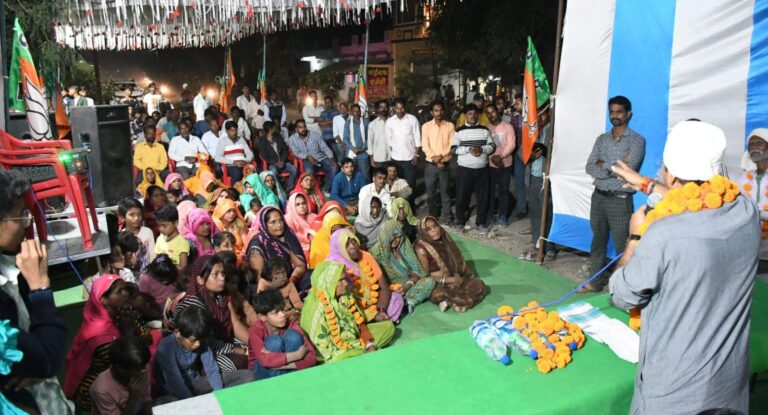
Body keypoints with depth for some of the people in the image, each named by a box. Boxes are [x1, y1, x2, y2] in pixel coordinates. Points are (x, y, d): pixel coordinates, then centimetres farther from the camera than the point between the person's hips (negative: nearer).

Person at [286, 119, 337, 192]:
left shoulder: (314, 135, 6)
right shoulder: (292, 139, 3)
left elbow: (325, 147, 4)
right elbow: (296, 153, -5)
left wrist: (331, 158, -12)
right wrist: (308, 157, -22)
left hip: (321, 158, 2)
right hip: (307, 160, -2)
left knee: (334, 168, -25)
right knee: (309, 171, -37)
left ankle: (325, 189, -12)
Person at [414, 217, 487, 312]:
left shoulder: (445, 240, 3)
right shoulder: (421, 248, -15)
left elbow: (458, 262, 11)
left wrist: (457, 278, -6)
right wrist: (448, 280, -16)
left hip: (453, 280, 7)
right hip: (435, 285, -7)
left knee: (479, 284, -11)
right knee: (438, 295, -37)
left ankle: (450, 301, -15)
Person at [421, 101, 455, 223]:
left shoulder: (450, 126, 2)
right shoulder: (426, 126, 0)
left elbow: (452, 145, -3)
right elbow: (425, 146, -6)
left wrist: (441, 156, -16)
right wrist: (435, 160, -13)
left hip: (445, 164, 0)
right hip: (430, 165, 0)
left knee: (445, 192, 6)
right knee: (431, 192, 8)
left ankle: (446, 217, 15)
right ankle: (433, 216, 22)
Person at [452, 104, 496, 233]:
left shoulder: (484, 130, 8)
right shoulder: (459, 131, 1)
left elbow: (492, 146, 6)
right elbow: (454, 149, -4)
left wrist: (482, 149, -13)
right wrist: (468, 149, -17)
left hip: (482, 169, 2)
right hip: (465, 169, -2)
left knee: (483, 196, 6)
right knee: (462, 196, 3)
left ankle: (481, 222, 19)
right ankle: (460, 221, 17)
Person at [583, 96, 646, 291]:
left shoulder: (636, 140, -4)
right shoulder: (602, 139, 11)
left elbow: (627, 168, -18)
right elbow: (590, 167, 0)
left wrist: (603, 164, -7)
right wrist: (614, 167, -13)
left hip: (620, 200, -5)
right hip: (599, 196, 5)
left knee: (622, 246, -3)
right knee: (598, 241, 14)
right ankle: (595, 281, 25)